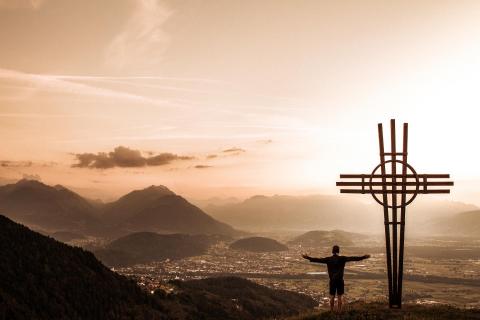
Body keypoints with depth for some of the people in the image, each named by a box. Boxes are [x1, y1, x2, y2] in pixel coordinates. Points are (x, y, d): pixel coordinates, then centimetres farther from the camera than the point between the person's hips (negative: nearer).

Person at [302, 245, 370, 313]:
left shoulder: (328, 259, -1)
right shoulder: (342, 259, -5)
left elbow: (318, 260, -1)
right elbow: (353, 258, -6)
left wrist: (308, 258, 6)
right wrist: (363, 257, -2)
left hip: (332, 280, 1)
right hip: (340, 280, -1)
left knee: (332, 296, 9)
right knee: (339, 297, 5)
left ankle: (332, 311, 12)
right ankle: (339, 311, 7)